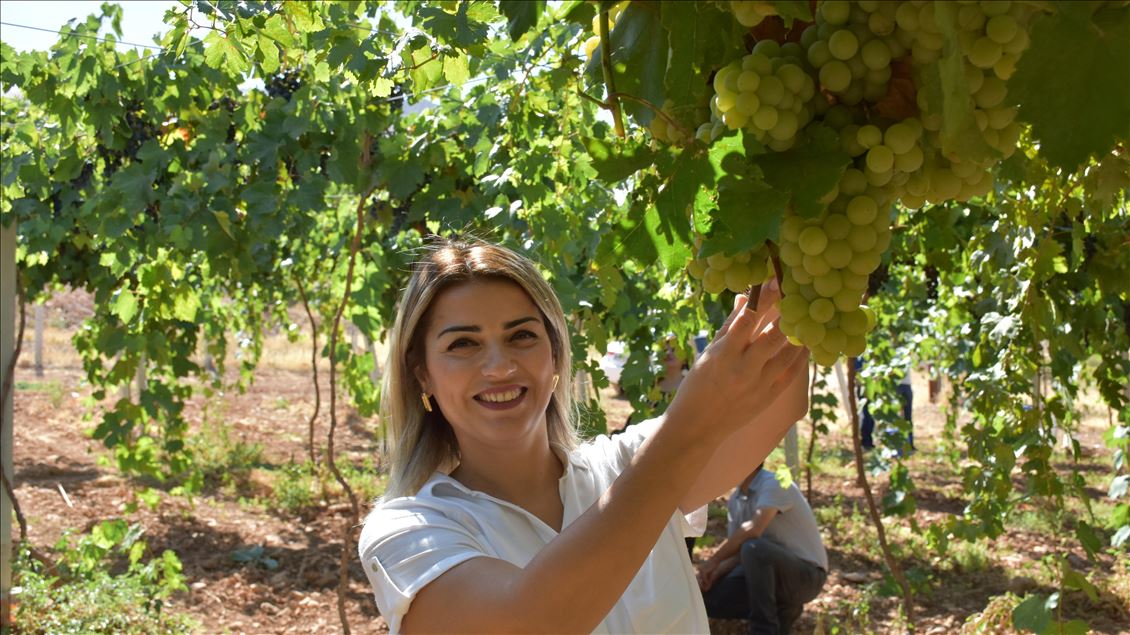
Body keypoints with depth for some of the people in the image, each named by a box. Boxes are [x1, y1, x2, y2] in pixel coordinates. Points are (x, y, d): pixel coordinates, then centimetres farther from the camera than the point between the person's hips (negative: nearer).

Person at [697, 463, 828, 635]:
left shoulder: (774, 484, -20)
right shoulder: (735, 500, 5)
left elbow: (753, 529, -36)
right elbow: (737, 550, 7)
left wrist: (713, 561, -26)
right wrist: (714, 573, -13)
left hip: (806, 573, -8)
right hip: (770, 570, 8)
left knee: (753, 547, -35)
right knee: (708, 598, -4)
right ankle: (783, 610, 8)